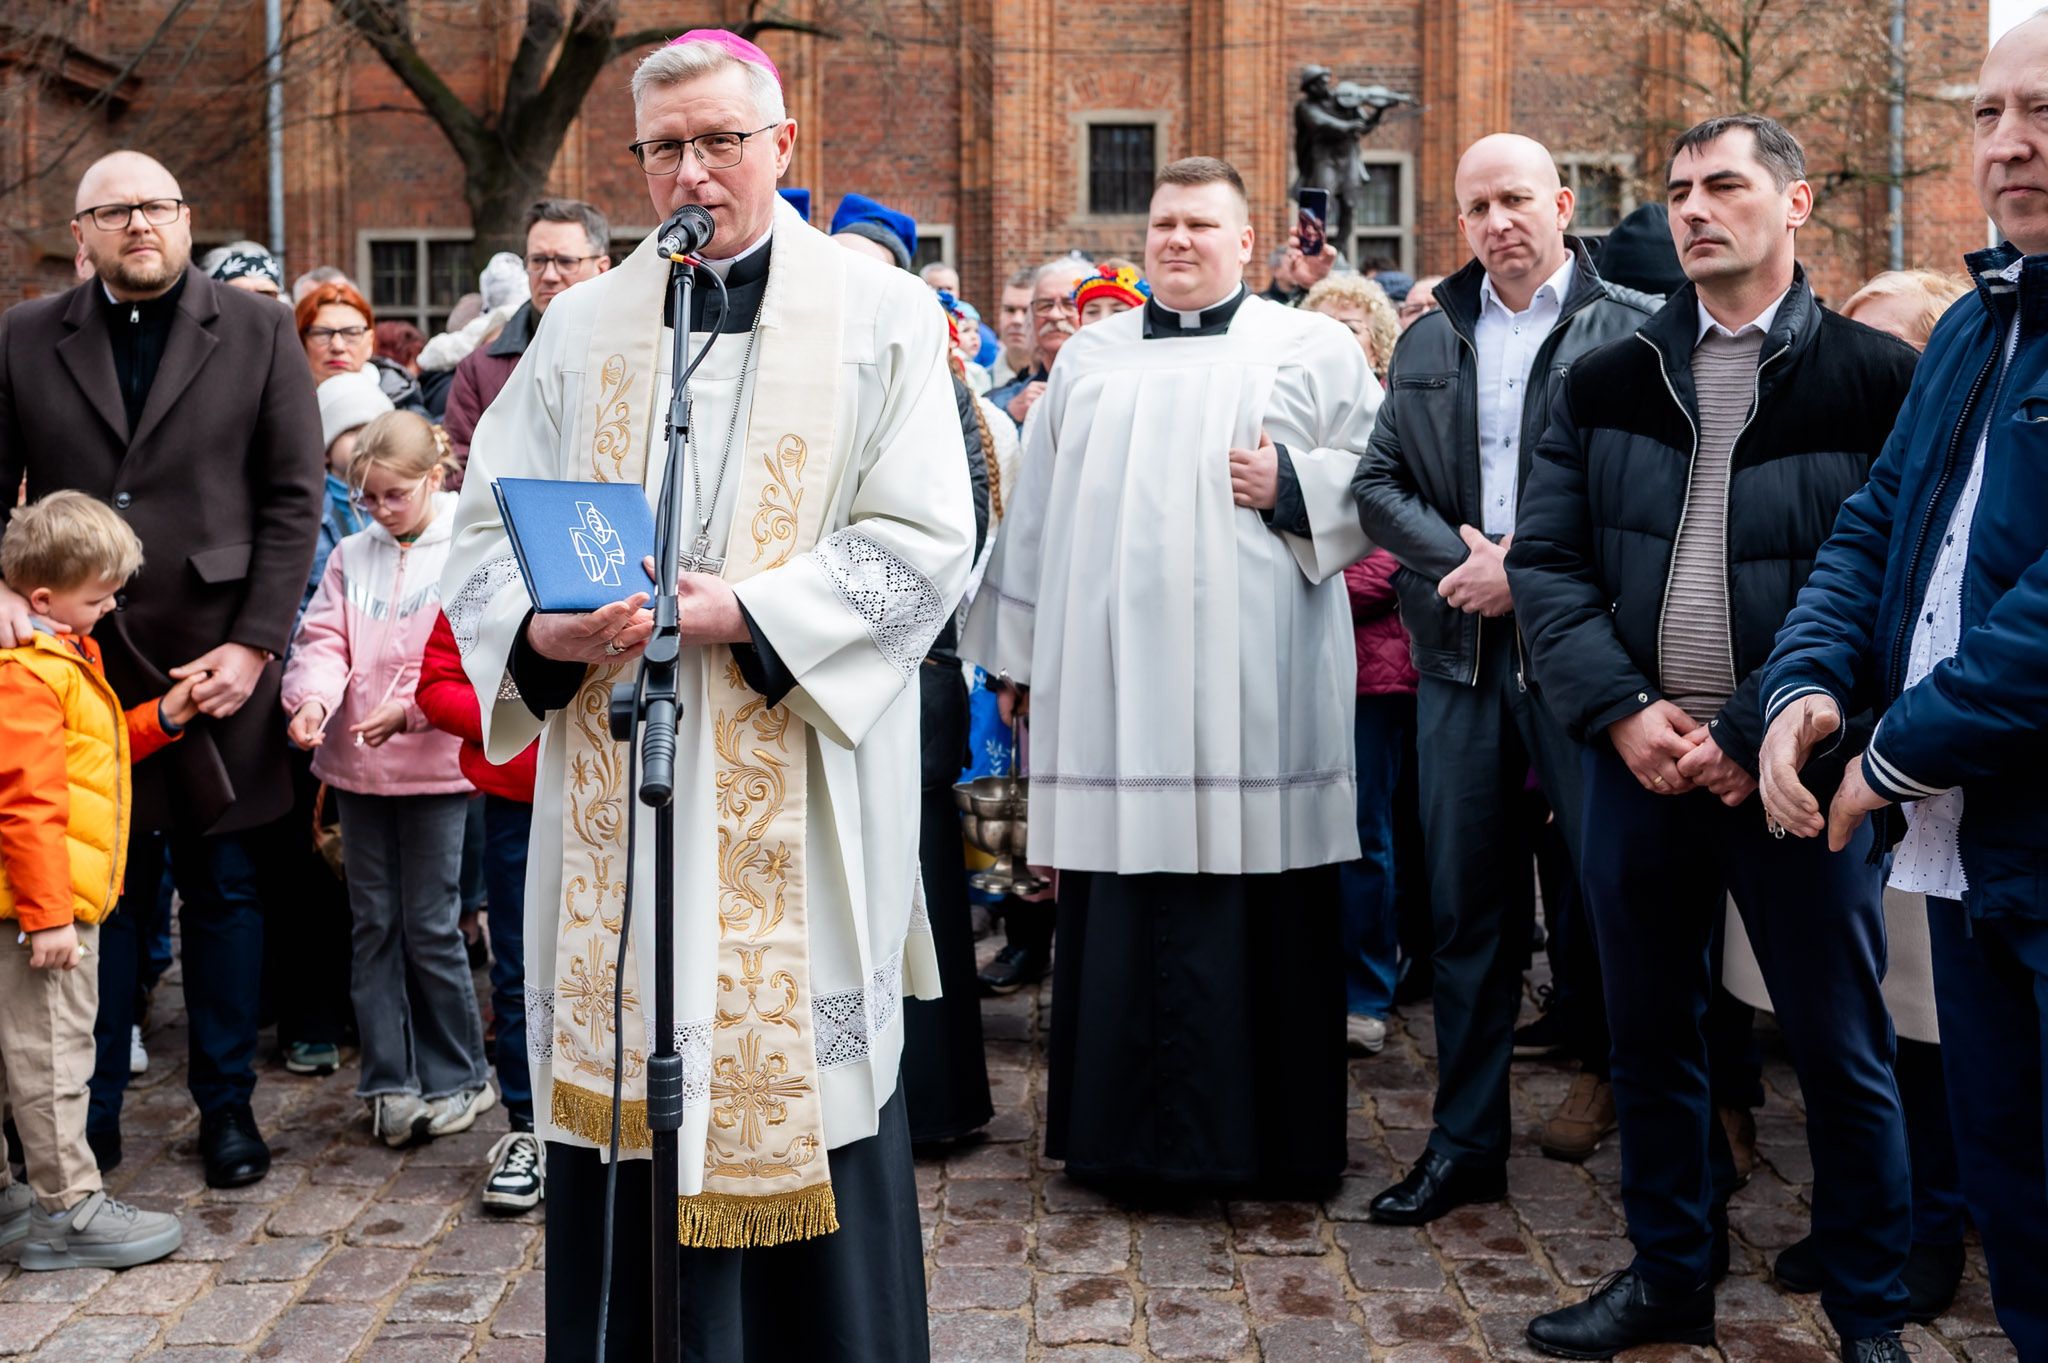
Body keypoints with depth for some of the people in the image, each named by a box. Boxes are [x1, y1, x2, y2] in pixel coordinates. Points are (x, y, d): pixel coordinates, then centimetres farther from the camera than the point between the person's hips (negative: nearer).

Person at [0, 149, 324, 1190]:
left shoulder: (257, 332, 4)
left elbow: (295, 497, 0)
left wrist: (254, 643, -7)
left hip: (218, 660, -1)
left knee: (224, 887, 8)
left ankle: (227, 1105, 21)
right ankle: (89, 1115, 20)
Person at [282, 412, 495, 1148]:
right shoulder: (351, 557, 9)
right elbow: (323, 639, 4)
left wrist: (410, 707, -21)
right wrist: (313, 697, -17)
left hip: (435, 763, -5)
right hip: (358, 764, 5)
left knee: (430, 925, 1)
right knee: (373, 923, 9)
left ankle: (455, 1078, 17)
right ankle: (389, 1083, 17)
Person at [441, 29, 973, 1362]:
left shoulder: (882, 314, 3)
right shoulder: (583, 326, 12)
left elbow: (925, 540, -5)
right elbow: (489, 520, 10)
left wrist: (745, 611, -17)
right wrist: (545, 628, -12)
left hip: (800, 798, -2)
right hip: (614, 796, 3)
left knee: (799, 1091, 2)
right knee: (624, 1091, 6)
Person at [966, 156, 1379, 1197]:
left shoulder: (1312, 350, 9)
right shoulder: (1088, 358, 18)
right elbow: (1040, 513, 17)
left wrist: (1292, 487, -13)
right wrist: (1022, 655, 14)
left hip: (1249, 688, -3)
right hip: (1111, 679, 3)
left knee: (1253, 909, -1)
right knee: (1120, 911, 5)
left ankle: (1263, 1133, 12)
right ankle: (1123, 1130, 17)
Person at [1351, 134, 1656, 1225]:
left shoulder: (1633, 329, -2)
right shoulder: (1429, 341, 14)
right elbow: (1379, 482, 11)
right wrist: (1464, 559, -6)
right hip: (1460, 654, 5)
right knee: (1467, 905, 10)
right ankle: (1464, 1143, 20)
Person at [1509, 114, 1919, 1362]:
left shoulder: (1878, 381, -2)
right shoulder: (1607, 385, 9)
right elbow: (1546, 560, 4)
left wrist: (1753, 734, -14)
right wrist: (1622, 712, -9)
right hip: (1639, 757, 4)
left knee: (1842, 1050, 5)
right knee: (1650, 1033, 14)